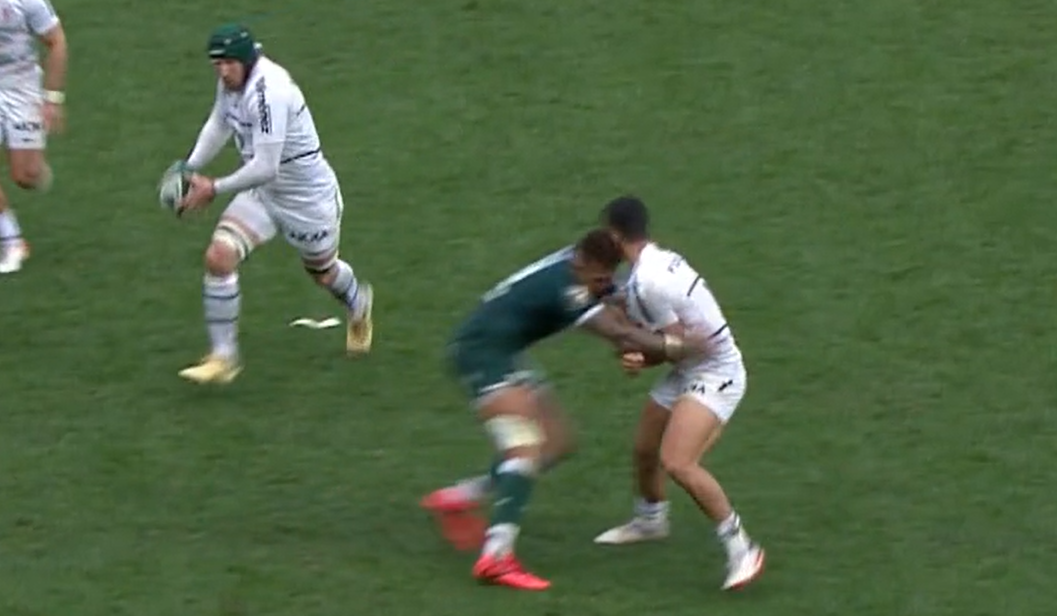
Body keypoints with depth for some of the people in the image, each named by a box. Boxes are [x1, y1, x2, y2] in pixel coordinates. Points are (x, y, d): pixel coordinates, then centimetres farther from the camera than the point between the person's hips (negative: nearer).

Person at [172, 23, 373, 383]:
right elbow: (220, 123, 14)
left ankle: (359, 306, 57)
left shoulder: (269, 94, -35)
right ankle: (223, 357, -5)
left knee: (322, 271, 20)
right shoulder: (232, 81, -8)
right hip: (261, 194, 7)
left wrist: (214, 189, -26)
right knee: (219, 257, -13)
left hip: (308, 197, -7)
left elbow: (264, 168, -36)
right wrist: (190, 168, 3)